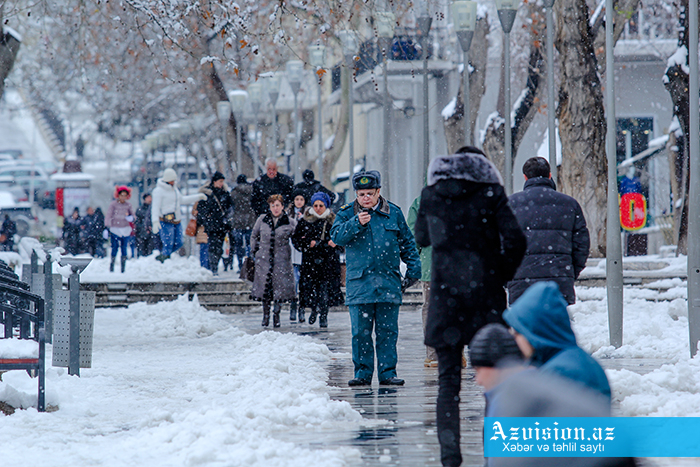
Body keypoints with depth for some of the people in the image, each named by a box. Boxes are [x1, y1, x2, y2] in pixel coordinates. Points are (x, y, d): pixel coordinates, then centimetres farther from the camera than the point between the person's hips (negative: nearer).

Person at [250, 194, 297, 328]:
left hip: (281, 259, -1)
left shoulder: (290, 223, -1)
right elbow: (254, 236, 17)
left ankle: (276, 314, 11)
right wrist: (255, 250, 11)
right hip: (264, 259, 1)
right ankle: (266, 314, 13)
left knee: (280, 288, -2)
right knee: (264, 287, 1)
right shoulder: (262, 220, 4)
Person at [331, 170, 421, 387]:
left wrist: (413, 270, 9)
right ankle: (363, 372, 7)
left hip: (388, 282, 1)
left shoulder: (393, 213, 8)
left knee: (387, 331, 2)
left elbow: (407, 243, 14)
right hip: (359, 282, 0)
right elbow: (337, 236, -8)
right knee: (360, 331, -1)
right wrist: (356, 223, -21)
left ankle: (387, 372, 8)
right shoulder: (347, 213, 7)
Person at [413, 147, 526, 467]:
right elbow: (514, 239, -10)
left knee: (448, 379, 5)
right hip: (485, 294, -1)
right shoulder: (491, 192, -1)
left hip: (445, 293, 1)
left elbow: (421, 238, 20)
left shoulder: (431, 195, 5)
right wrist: (502, 276, 4)